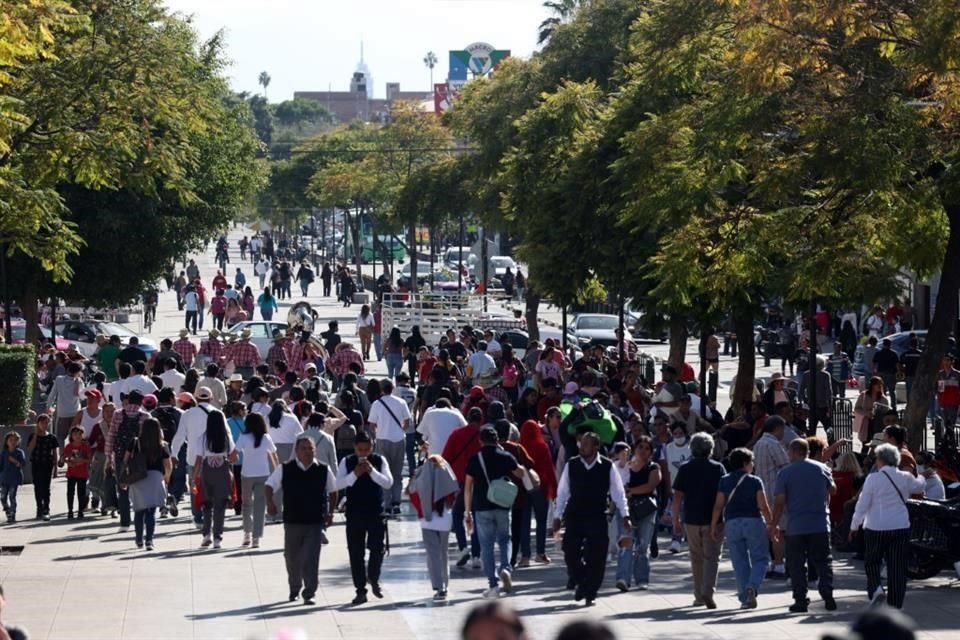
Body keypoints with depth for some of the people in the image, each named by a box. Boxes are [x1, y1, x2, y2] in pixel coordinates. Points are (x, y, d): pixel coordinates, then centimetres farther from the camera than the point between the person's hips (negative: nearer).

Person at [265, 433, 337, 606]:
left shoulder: (323, 470, 0)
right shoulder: (285, 469, -3)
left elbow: (333, 491, 14)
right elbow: (269, 487, -5)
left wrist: (330, 512, 11)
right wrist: (270, 503, -24)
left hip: (315, 522, -1)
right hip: (292, 521, 1)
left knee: (311, 559, -9)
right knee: (292, 558, 14)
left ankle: (310, 593, -6)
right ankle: (294, 589, 35)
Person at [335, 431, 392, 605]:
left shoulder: (379, 461, -1)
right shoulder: (347, 462, 0)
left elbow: (388, 483, -10)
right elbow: (338, 484, -8)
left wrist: (372, 471, -21)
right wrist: (354, 474, -21)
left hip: (376, 512, -1)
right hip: (354, 513, 1)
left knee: (377, 548, -5)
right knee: (356, 552, 4)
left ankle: (373, 579, 23)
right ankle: (360, 590, 12)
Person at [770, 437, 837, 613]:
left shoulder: (785, 473, -4)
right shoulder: (821, 469, 4)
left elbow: (780, 502, -7)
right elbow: (832, 490, 19)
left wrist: (773, 524, 1)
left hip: (795, 527, -2)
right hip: (820, 524, 2)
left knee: (797, 565, 5)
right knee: (823, 561, 8)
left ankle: (800, 600, 3)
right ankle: (827, 595, -6)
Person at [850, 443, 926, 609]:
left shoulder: (873, 478, -9)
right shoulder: (906, 478, 2)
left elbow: (863, 504, -8)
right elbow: (920, 487, 24)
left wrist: (854, 526, 3)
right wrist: (922, 477, 48)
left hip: (876, 528, -3)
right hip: (900, 527, 3)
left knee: (871, 562, 13)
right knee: (897, 566, 7)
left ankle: (876, 589, -11)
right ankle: (895, 604, 6)